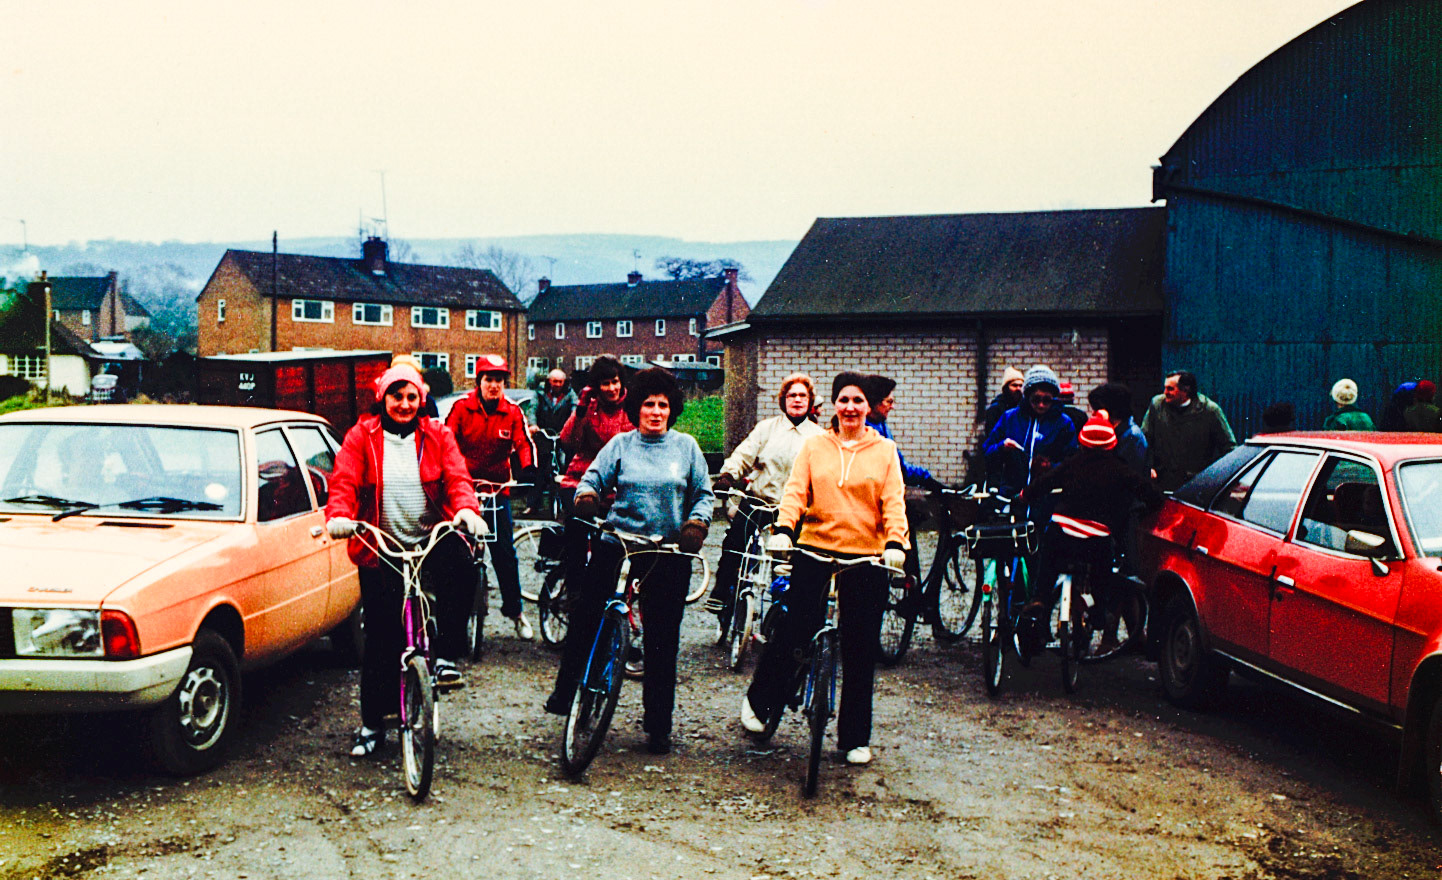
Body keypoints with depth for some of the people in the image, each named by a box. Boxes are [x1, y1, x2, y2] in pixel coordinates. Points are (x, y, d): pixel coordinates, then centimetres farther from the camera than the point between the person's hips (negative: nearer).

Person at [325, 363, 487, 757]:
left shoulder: (437, 435, 6)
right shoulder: (362, 436, 4)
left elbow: (456, 477, -6)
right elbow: (344, 480, -8)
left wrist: (466, 509, -27)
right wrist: (339, 515, -29)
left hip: (433, 538, 0)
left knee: (459, 572, -33)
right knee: (381, 636, 1)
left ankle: (446, 654, -14)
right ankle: (372, 724, 13)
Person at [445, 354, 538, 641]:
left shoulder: (512, 413, 2)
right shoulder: (462, 408, -3)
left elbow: (524, 442, -4)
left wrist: (527, 469, -23)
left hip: (498, 489, 1)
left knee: (504, 551, 1)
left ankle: (514, 610, 14)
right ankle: (460, 610, 14)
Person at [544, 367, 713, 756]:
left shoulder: (686, 447, 6)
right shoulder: (620, 445, 5)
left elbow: (703, 494, 8)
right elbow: (594, 477, 1)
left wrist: (696, 524, -10)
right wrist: (586, 496, -21)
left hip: (669, 554, 0)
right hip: (617, 547, 0)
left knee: (662, 640, 4)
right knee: (586, 618, -2)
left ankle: (658, 725, 16)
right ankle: (565, 691, 21)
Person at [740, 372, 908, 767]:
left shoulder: (884, 451, 7)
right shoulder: (814, 446, 7)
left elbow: (893, 502, -1)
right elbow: (795, 491, -2)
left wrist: (895, 542, -18)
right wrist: (783, 529, -20)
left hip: (867, 557, 1)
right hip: (815, 549, -1)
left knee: (861, 650, 4)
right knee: (794, 630, -3)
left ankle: (855, 738, 16)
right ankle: (759, 701, 24)